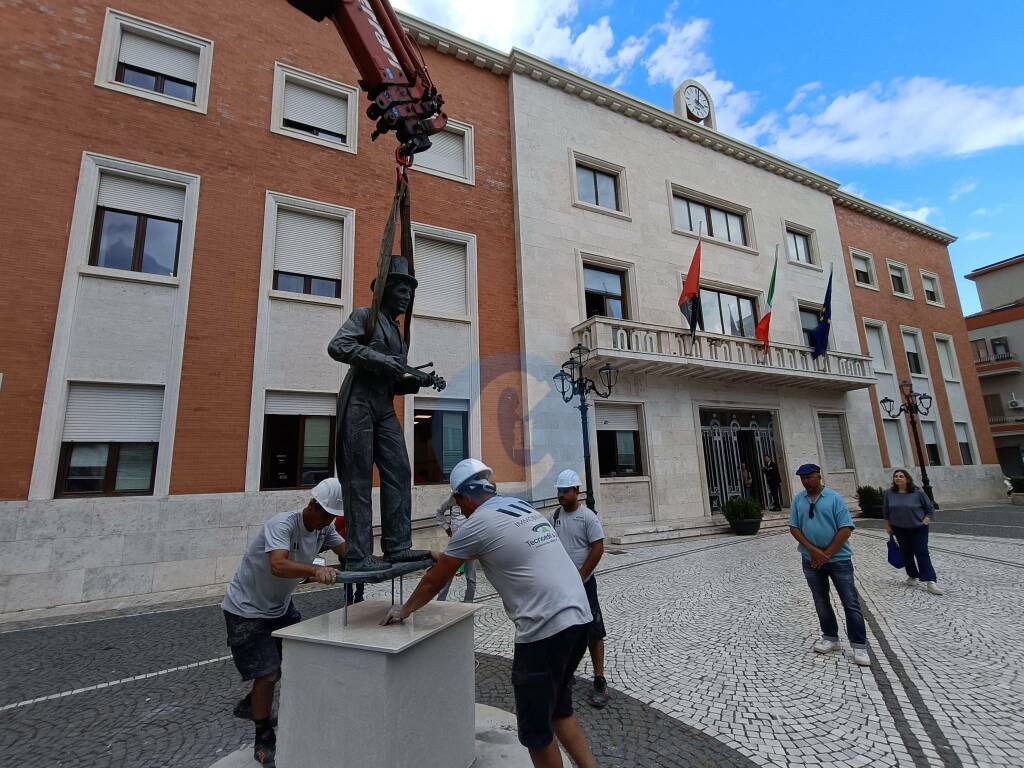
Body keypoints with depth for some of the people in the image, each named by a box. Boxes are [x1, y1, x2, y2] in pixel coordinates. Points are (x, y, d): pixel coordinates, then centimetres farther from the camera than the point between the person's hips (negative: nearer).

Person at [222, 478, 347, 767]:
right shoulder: (282, 524, -33)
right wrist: (315, 570, -64)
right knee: (268, 672, -8)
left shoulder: (325, 527, -9)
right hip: (246, 609, -8)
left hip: (280, 605, 8)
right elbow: (278, 566, -48)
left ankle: (251, 704, 41)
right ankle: (264, 741, 15)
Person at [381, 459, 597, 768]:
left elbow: (435, 581, 5)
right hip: (579, 616, 8)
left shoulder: (476, 524, -7)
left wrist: (403, 610, 22)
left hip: (546, 628, -8)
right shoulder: (522, 506, 14)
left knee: (536, 729, 12)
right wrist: (449, 556, 44)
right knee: (559, 707, 26)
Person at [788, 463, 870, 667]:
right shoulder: (798, 500, 2)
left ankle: (859, 646, 12)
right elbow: (794, 528, 1)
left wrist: (827, 554, -13)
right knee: (821, 601, 14)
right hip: (811, 560, 4)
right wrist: (813, 550, -11)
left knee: (851, 602, 2)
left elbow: (846, 529, -11)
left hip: (838, 558, -3)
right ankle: (830, 638, 29)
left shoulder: (834, 498, -8)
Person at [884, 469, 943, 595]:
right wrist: (888, 526, 8)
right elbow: (885, 511, 7)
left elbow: (930, 508, 1)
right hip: (900, 529, 2)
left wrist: (925, 521, -8)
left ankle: (930, 582, -6)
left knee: (922, 553, -6)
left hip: (918, 528, -2)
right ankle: (912, 576, 26)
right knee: (907, 553, 11)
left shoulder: (918, 492, -11)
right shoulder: (889, 493, -5)